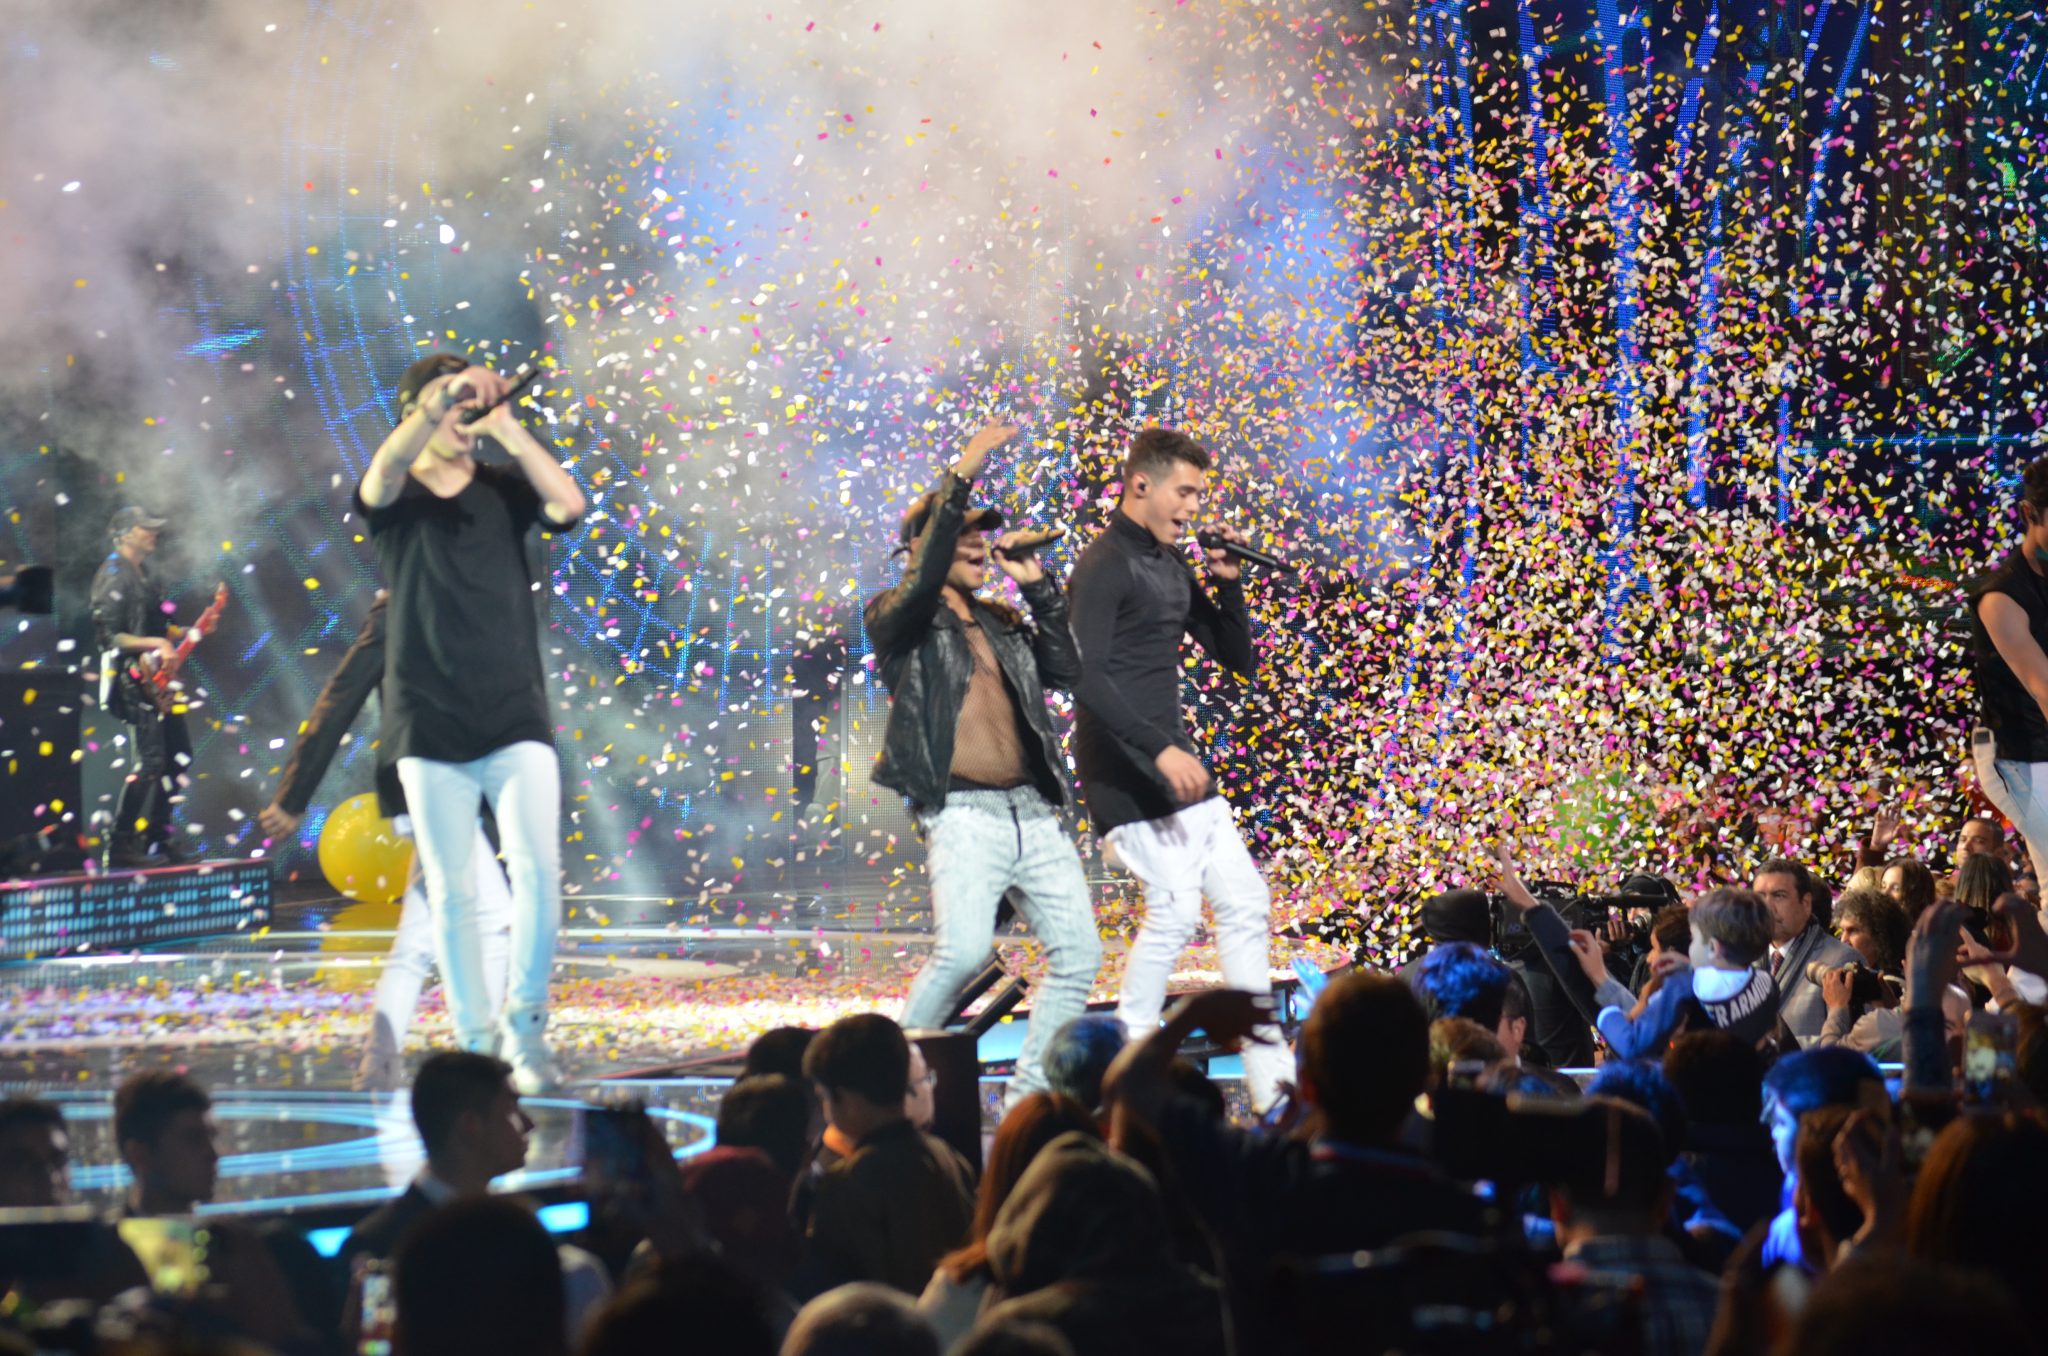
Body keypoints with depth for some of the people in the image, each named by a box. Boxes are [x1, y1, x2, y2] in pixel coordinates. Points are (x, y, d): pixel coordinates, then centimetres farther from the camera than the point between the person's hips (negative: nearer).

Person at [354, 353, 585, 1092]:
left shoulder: (501, 490, 7)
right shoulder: (395, 499, 2)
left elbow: (568, 504, -12)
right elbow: (386, 469, -21)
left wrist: (507, 427, -19)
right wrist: (441, 402, -38)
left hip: (516, 719, 1)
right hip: (430, 727, -1)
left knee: (538, 872, -11)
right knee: (452, 893, 3)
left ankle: (525, 1024, 4)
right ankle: (474, 1040, 10)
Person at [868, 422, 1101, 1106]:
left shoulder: (1000, 622, 23)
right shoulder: (899, 619, 2)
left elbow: (1063, 670, 18)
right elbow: (923, 578, -19)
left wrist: (1039, 588, 13)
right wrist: (960, 478, -22)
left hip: (1033, 812, 7)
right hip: (963, 813, -7)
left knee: (1077, 950, 2)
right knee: (963, 951, -24)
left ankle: (1030, 1092, 12)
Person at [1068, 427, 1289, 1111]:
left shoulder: (1174, 566, 15)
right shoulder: (1104, 566, -11)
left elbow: (1239, 661, 19)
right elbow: (1085, 676, -23)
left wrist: (1227, 582, 3)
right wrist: (1160, 749, -29)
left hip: (1176, 764, 9)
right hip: (1124, 772, -9)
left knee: (1245, 900, 6)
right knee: (1174, 906, -16)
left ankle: (1271, 1086, 9)